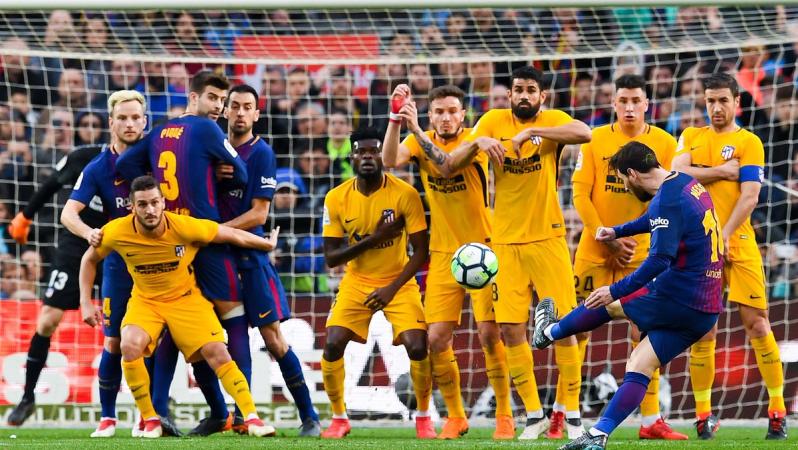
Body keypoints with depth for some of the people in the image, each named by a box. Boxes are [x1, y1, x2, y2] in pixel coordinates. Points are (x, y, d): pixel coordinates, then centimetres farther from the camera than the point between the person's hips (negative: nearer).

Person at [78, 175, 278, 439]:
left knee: (217, 352, -14)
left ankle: (252, 419, -4)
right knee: (129, 346, -27)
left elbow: (233, 236, -10)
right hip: (145, 300, 1)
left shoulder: (185, 227, -25)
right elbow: (90, 260, 0)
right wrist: (86, 303, -4)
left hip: (186, 297, -1)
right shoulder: (117, 232, -21)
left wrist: (268, 244, 1)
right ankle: (150, 421, -10)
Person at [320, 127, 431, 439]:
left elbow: (420, 252, -12)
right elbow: (331, 258, -8)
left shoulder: (405, 194, -15)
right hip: (356, 282, 2)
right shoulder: (336, 199, -9)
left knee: (417, 348, -18)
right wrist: (372, 240, -21)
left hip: (398, 282, -2)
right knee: (333, 345, -15)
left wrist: (391, 289, -21)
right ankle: (339, 418, 6)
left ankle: (423, 417, 7)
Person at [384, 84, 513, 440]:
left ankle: (504, 416, 2)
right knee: (437, 338, -4)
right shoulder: (420, 141, 1)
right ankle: (455, 417, 12)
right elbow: (389, 160, -17)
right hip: (443, 253, 4)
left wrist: (417, 130, -36)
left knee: (490, 333, -11)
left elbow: (447, 166, -29)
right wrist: (396, 119, -27)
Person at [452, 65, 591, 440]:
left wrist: (532, 131, -31)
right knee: (511, 328, -1)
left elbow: (584, 133, -25)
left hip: (547, 238, -2)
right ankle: (533, 414, 10)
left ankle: (573, 412, 8)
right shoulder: (494, 121, 3)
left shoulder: (551, 121, -3)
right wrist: (478, 142, -22)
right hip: (506, 241, 2)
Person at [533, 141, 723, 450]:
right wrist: (618, 232, 47)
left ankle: (548, 332, 37)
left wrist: (615, 291, -21)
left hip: (676, 298, -8)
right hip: (707, 310, 8)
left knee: (607, 303, 14)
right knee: (640, 367, 7)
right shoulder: (687, 184, 14)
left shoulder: (667, 199, -17)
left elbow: (660, 260, -25)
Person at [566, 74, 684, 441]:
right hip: (595, 248, 0)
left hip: (642, 251, 0)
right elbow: (580, 193, -4)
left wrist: (636, 242, -10)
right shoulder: (595, 140, -3)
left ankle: (651, 420, 3)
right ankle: (561, 412, 11)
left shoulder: (664, 144, -2)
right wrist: (608, 240, -9)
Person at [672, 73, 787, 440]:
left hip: (738, 245, -3)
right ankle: (703, 413, 6)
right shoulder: (691, 138, 15)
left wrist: (724, 236, -17)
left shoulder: (748, 142, 2)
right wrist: (721, 171, -7)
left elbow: (749, 196, -8)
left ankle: (777, 410, 0)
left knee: (757, 325, -6)